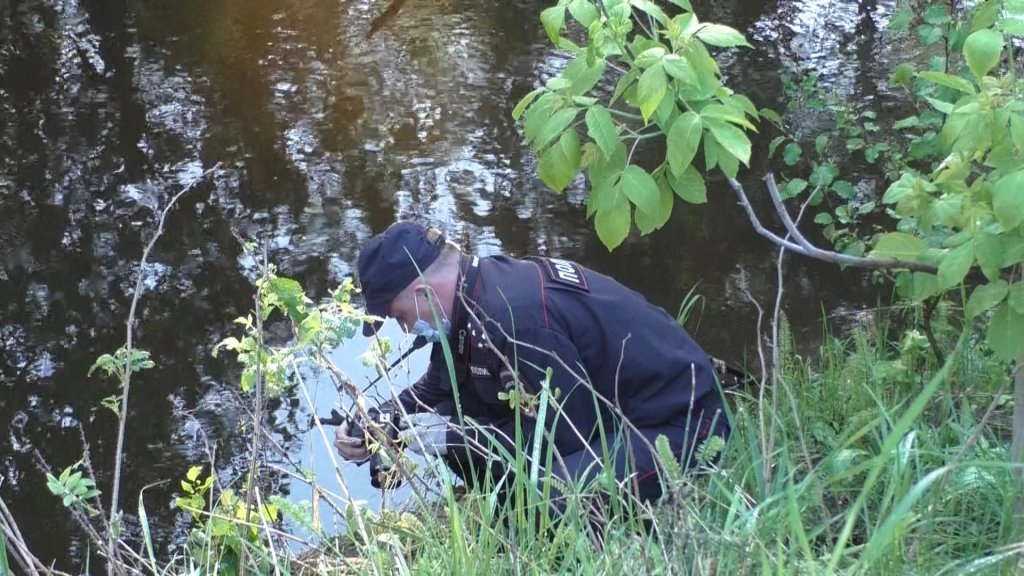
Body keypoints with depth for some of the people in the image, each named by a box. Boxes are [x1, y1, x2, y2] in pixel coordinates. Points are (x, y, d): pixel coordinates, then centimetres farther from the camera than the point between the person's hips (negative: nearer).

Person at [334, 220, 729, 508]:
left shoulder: (514, 316, -30)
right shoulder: (472, 296, 0)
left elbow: (564, 434, -25)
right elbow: (437, 390, 13)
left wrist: (453, 437, -18)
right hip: (600, 410, 10)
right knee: (452, 421, 1)